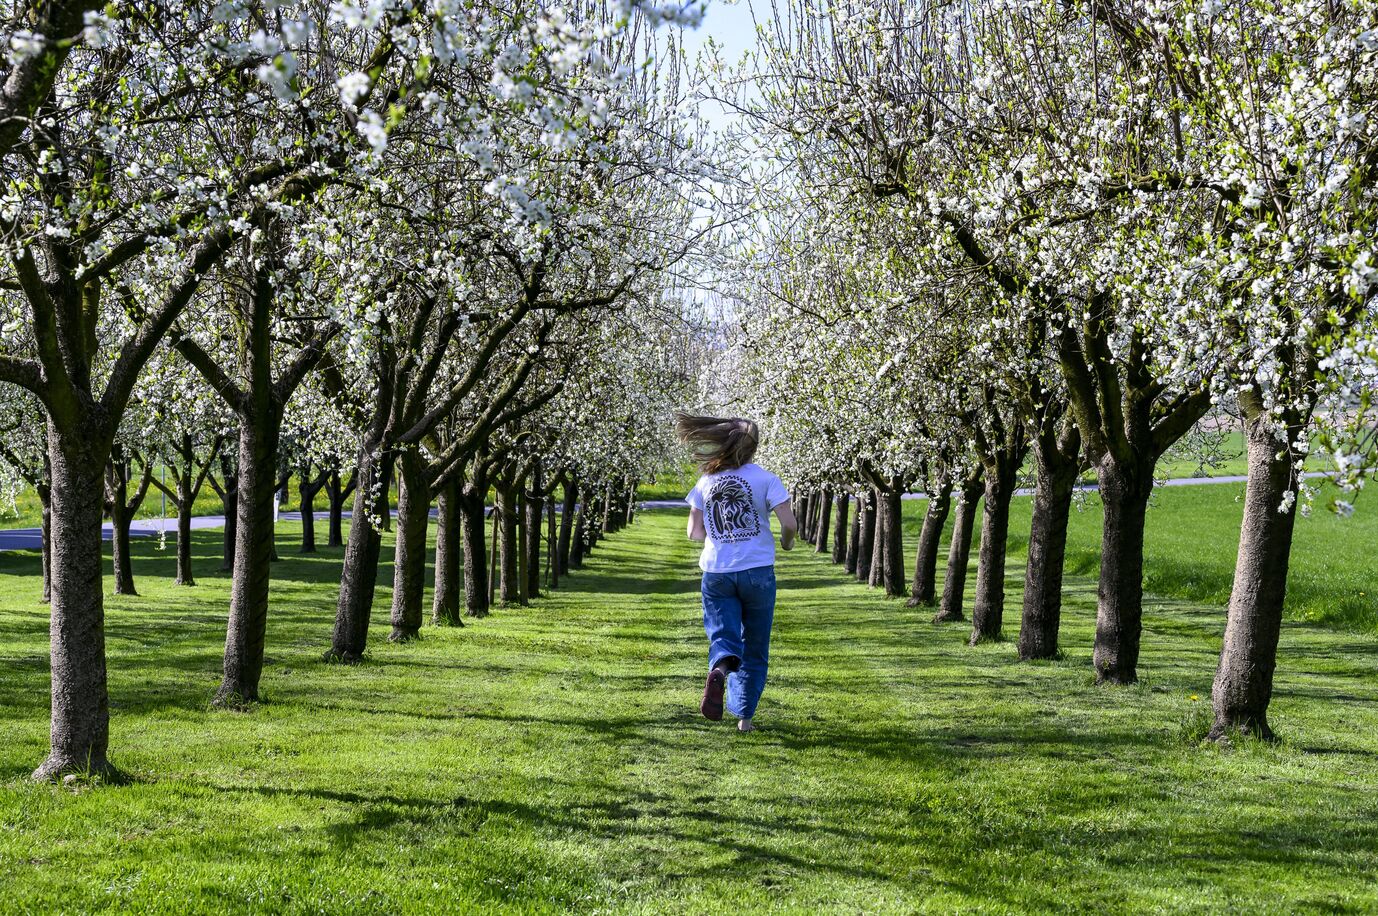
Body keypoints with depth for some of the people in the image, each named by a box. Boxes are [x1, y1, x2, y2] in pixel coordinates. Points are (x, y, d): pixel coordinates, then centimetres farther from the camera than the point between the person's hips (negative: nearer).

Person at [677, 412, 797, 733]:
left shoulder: (706, 481, 5)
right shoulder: (765, 478, -5)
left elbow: (694, 532, 7)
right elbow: (789, 523, -11)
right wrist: (786, 541, 10)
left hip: (717, 573, 2)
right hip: (757, 571, -2)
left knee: (723, 635, 1)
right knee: (754, 648, 12)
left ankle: (719, 669, -34)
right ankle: (744, 715, 10)